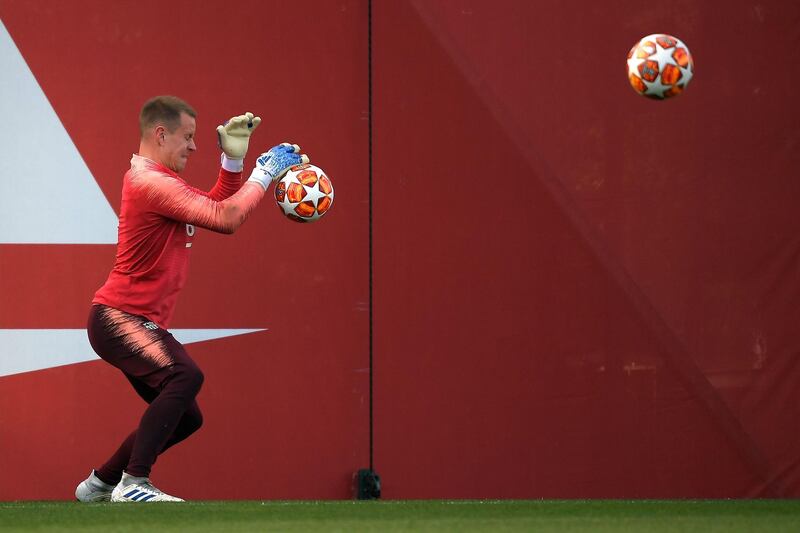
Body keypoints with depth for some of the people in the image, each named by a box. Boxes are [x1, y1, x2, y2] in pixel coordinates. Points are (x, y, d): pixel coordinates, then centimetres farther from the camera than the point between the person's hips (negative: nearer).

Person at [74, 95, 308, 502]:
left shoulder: (159, 180, 16)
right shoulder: (151, 183, -18)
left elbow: (215, 207, 24)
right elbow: (226, 218, -24)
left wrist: (234, 159, 11)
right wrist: (265, 172, -14)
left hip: (142, 323, 11)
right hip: (117, 317, -11)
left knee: (186, 418, 12)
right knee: (185, 375, -33)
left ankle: (99, 484, 25)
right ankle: (132, 484, -33)